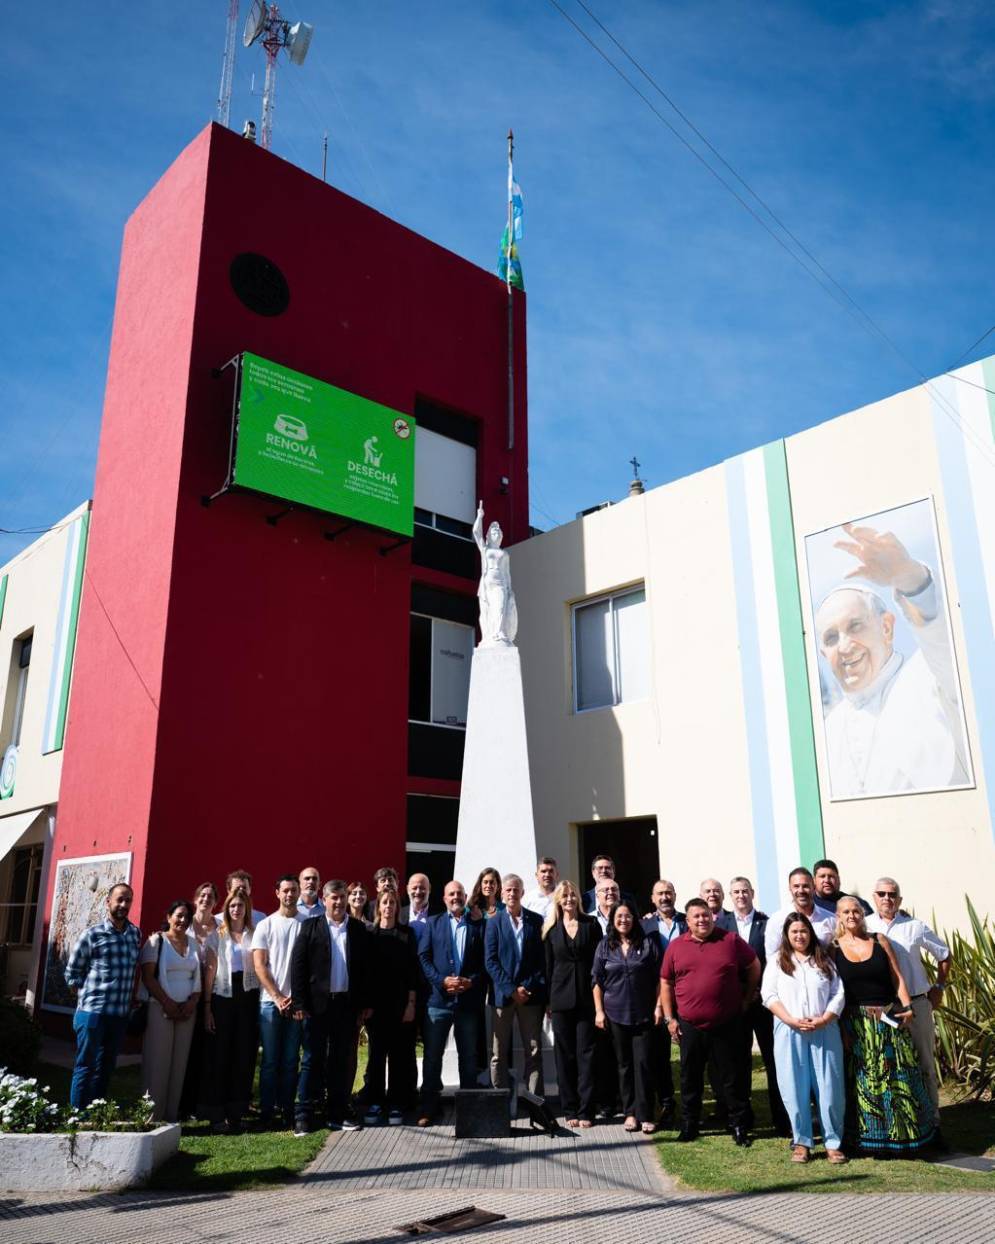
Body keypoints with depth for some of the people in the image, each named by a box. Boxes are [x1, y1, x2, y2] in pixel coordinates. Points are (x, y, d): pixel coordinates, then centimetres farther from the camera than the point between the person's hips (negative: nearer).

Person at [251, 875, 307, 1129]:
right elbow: (259, 966, -1)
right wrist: (278, 998, -7)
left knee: (290, 1060, 6)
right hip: (270, 1001, -1)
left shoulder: (307, 924, 3)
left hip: (297, 1002, 1)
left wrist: (296, 997, -5)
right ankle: (266, 1112, 12)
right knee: (270, 1060, 4)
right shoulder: (265, 925, 2)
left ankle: (287, 1110, 15)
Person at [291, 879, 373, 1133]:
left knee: (343, 1061, 9)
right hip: (318, 1004, -2)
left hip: (348, 1004, 2)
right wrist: (299, 1003, -9)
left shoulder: (359, 929, 5)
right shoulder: (310, 927, -1)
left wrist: (366, 1003, 3)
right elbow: (298, 965, -4)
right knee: (314, 1060, 4)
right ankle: (304, 1116, 12)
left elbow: (366, 967, 6)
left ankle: (338, 1114, 19)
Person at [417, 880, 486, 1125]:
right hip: (439, 999, 0)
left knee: (468, 1056, 8)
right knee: (432, 1055, 3)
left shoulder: (478, 925, 7)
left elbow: (485, 961, 3)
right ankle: (428, 1108, 12)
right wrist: (442, 981, -11)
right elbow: (423, 957, 0)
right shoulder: (434, 923, 7)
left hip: (468, 1000, 0)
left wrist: (471, 981, -12)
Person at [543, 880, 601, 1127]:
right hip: (561, 998, 1)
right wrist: (548, 1000, 3)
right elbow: (548, 966, 7)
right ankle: (569, 1110, 15)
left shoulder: (591, 924, 3)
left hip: (587, 997, -1)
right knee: (564, 1054, 6)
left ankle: (586, 1110, 7)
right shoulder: (552, 929, 6)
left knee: (586, 1053, 1)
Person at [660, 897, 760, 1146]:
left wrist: (746, 999, 8)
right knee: (690, 1078, 12)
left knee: (731, 1078, 8)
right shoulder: (676, 946, 0)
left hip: (726, 1025, -1)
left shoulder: (731, 941, -3)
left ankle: (739, 1126, 22)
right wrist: (669, 1018, 3)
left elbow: (754, 967, 9)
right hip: (689, 1026, 2)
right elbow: (666, 982, 6)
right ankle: (689, 1125, 25)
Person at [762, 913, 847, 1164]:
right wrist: (792, 1020, -13)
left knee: (829, 1087, 2)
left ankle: (834, 1142, 12)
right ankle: (801, 1142, 12)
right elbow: (769, 995, -2)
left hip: (824, 1031, 1)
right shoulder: (776, 961, 6)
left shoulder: (824, 960, 10)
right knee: (796, 1088, 2)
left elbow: (838, 994, 4)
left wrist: (823, 1019, -11)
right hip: (789, 1033, -1)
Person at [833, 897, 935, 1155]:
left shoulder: (879, 940, 3)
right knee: (862, 1079, 4)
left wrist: (907, 1007, -9)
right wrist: (841, 1027, -7)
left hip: (888, 1018, 1)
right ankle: (868, 1138, 17)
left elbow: (896, 977, 2)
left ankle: (902, 1135, 20)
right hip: (855, 1023, -1)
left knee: (897, 1076, 5)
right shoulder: (834, 948, -1)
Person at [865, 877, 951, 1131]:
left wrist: (939, 987, 9)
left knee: (925, 1063, 9)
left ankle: (931, 1117, 21)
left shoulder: (916, 926, 0)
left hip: (917, 1003, 1)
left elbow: (944, 955, 13)